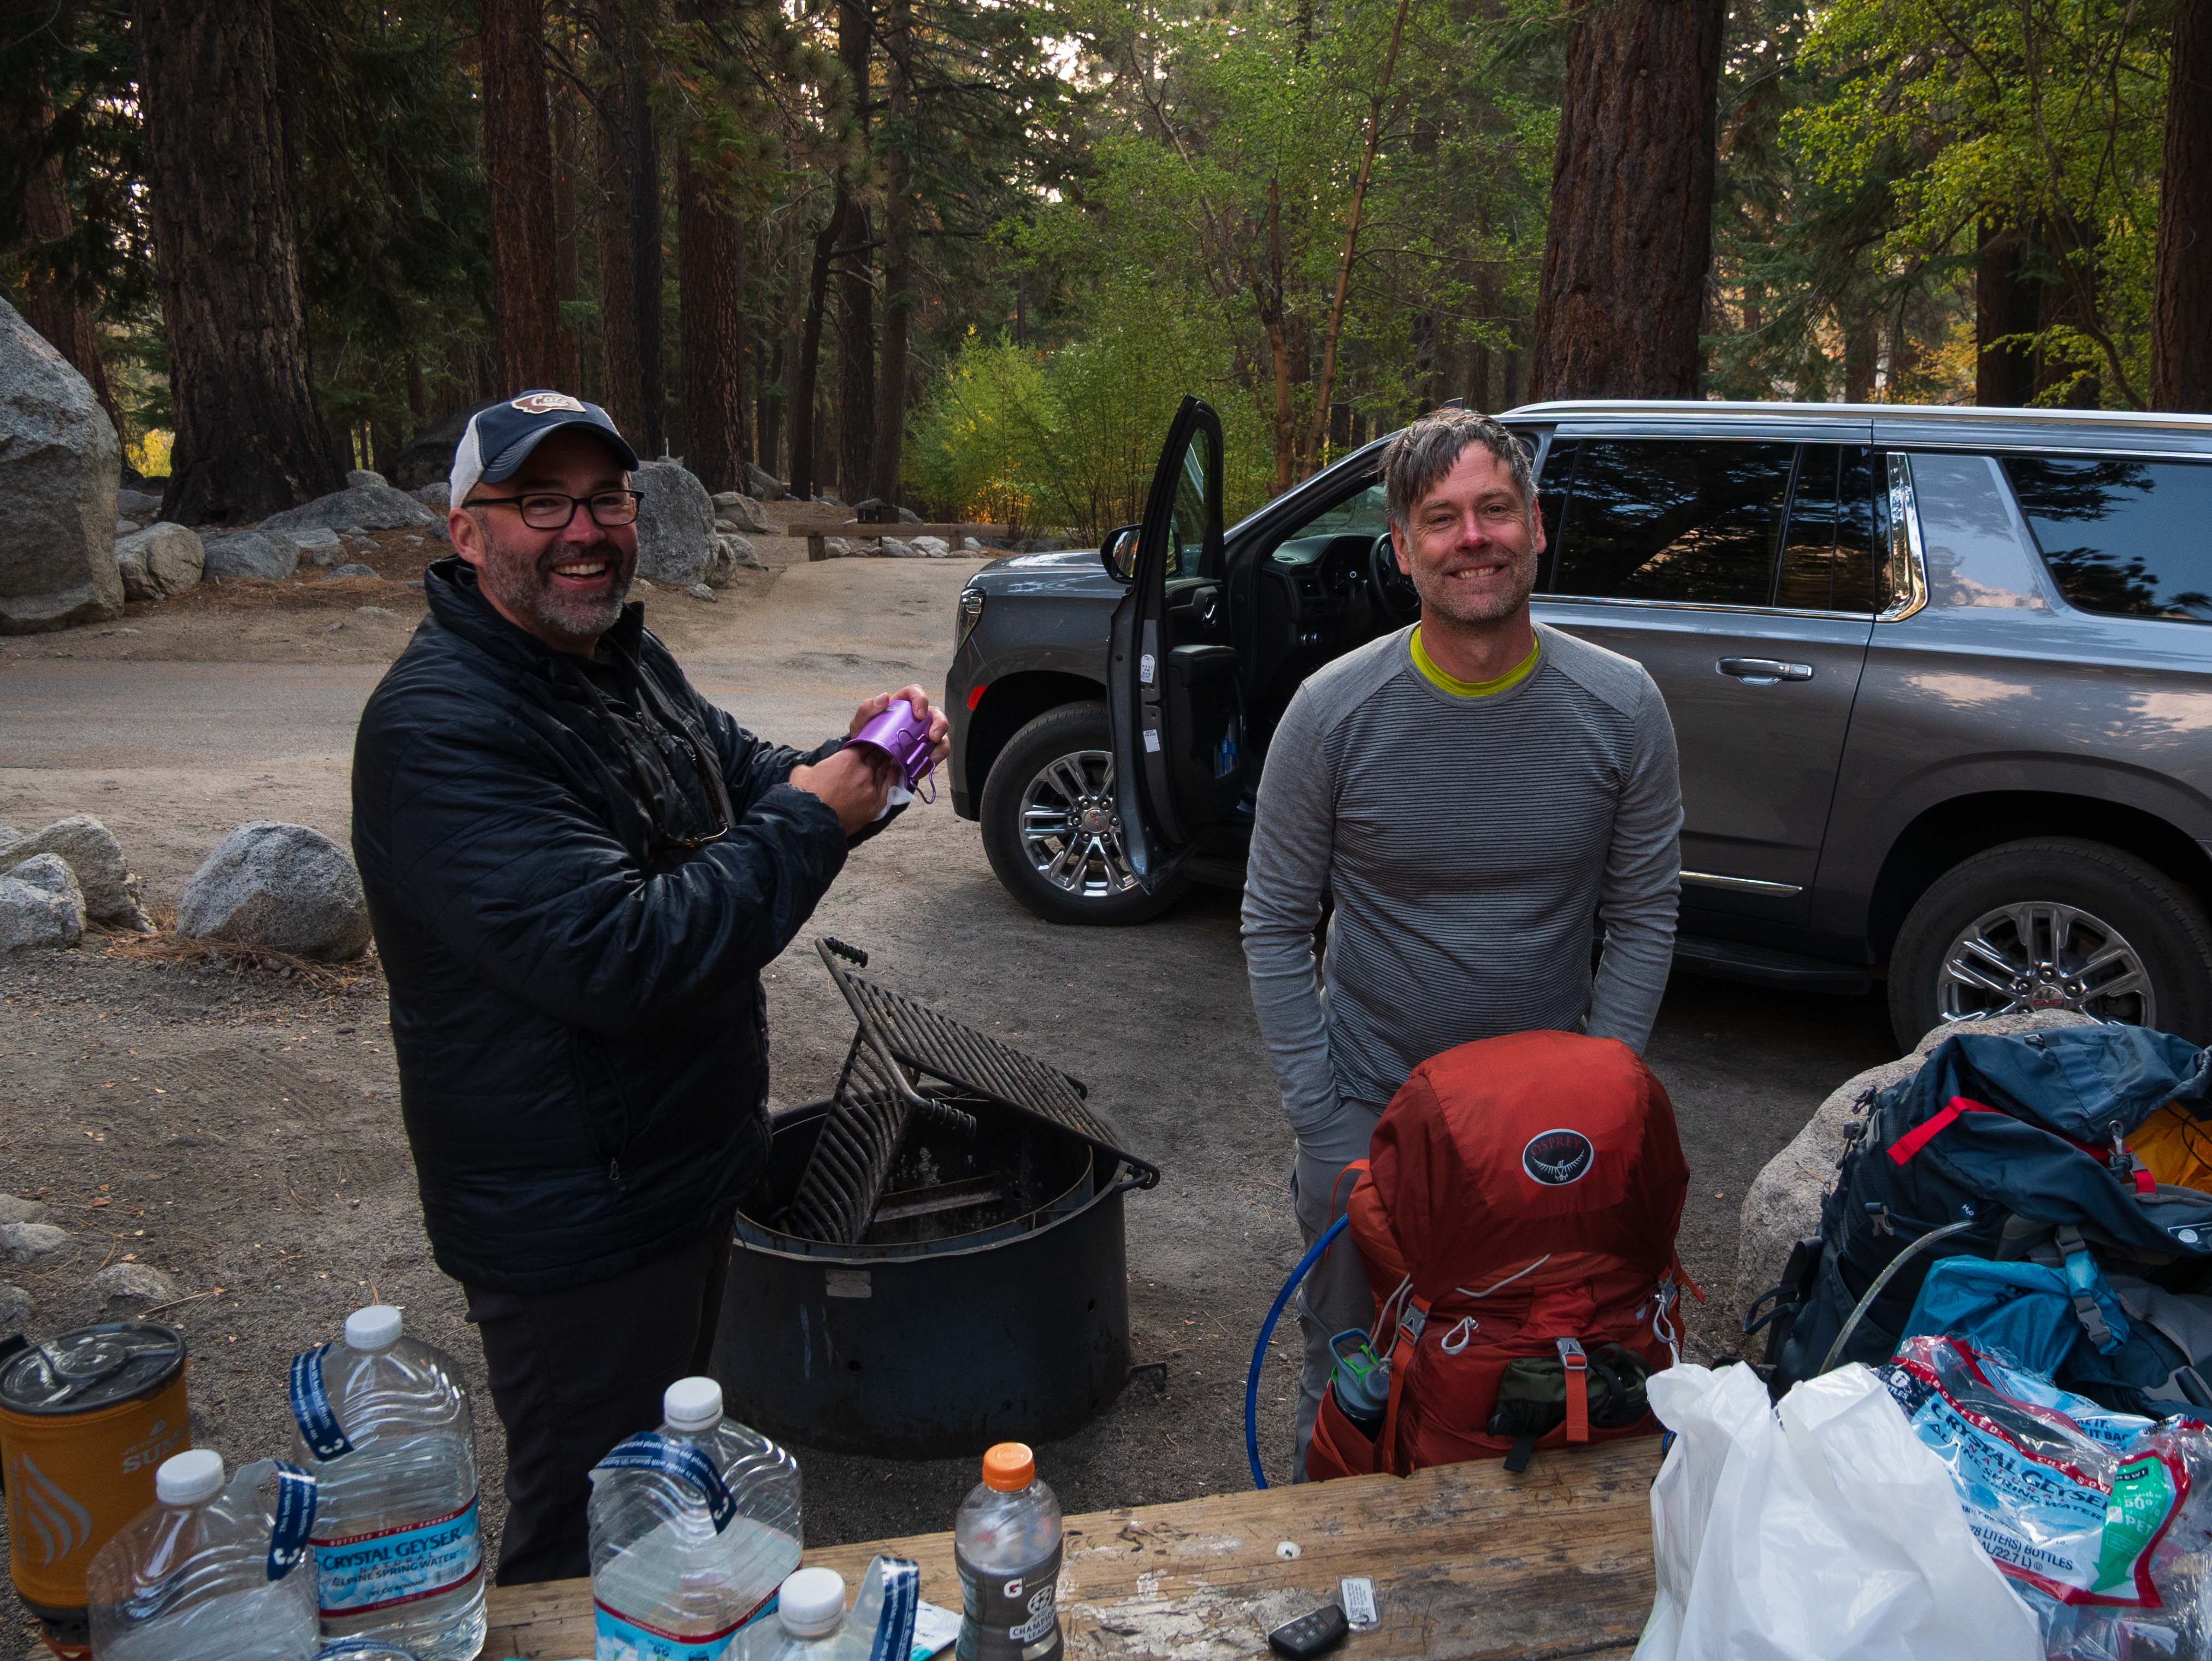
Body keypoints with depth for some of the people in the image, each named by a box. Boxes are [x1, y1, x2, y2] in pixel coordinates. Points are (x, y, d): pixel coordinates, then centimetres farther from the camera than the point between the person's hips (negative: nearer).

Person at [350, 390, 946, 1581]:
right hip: (571, 1226, -9)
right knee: (590, 1540, 10)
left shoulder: (627, 658, 5)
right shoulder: (441, 726, -26)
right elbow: (617, 956, -33)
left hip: (683, 1168, 9)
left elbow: (744, 779, 17)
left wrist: (854, 763, -6)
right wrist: (808, 823, -24)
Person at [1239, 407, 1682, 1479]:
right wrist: (1322, 1130, -9)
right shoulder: (1335, 712, -14)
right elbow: (1274, 929, -6)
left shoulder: (1619, 708, -10)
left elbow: (1644, 920, -1)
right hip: (1367, 1100, -1)